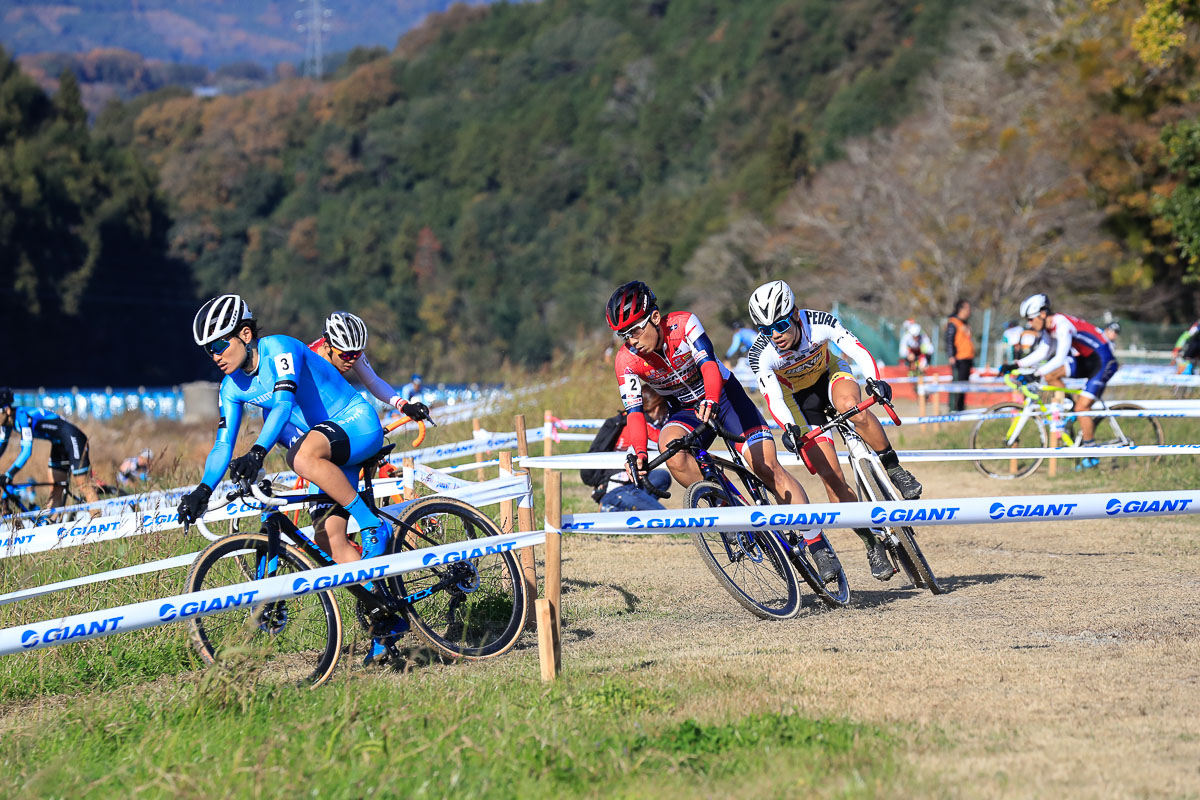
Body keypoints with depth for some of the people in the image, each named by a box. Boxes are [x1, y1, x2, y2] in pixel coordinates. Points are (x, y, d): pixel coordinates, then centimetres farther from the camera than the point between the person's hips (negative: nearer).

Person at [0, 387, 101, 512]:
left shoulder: (22, 416, -29)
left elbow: (26, 451, -35)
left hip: (72, 439, -10)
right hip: (58, 444, 10)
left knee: (85, 486, -9)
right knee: (55, 490, 8)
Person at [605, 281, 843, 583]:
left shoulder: (683, 323, -23)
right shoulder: (627, 360, -17)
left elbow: (709, 365, -34)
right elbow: (634, 411, -21)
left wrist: (710, 402, -54)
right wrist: (639, 453, -39)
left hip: (723, 395, -2)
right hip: (684, 411, 2)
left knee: (767, 465, -16)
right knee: (669, 446, -34)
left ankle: (818, 546, -12)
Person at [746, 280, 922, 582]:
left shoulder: (819, 323, -28)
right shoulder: (761, 354, -29)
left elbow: (856, 348, -32)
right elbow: (773, 398, -36)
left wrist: (875, 380, -51)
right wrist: (788, 427, -55)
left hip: (830, 375, 0)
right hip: (799, 399, 0)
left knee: (852, 407, -38)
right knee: (831, 477, -12)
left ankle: (895, 471, -21)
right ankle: (873, 543, 1)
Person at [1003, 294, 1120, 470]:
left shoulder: (1062, 324, -25)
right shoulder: (1048, 327, 3)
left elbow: (1060, 358, -33)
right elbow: (1041, 353, 9)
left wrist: (1036, 374, -40)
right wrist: (1016, 365, -2)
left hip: (1103, 361, -9)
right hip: (1084, 360, 9)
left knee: (1082, 406, -14)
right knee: (1050, 376, -7)